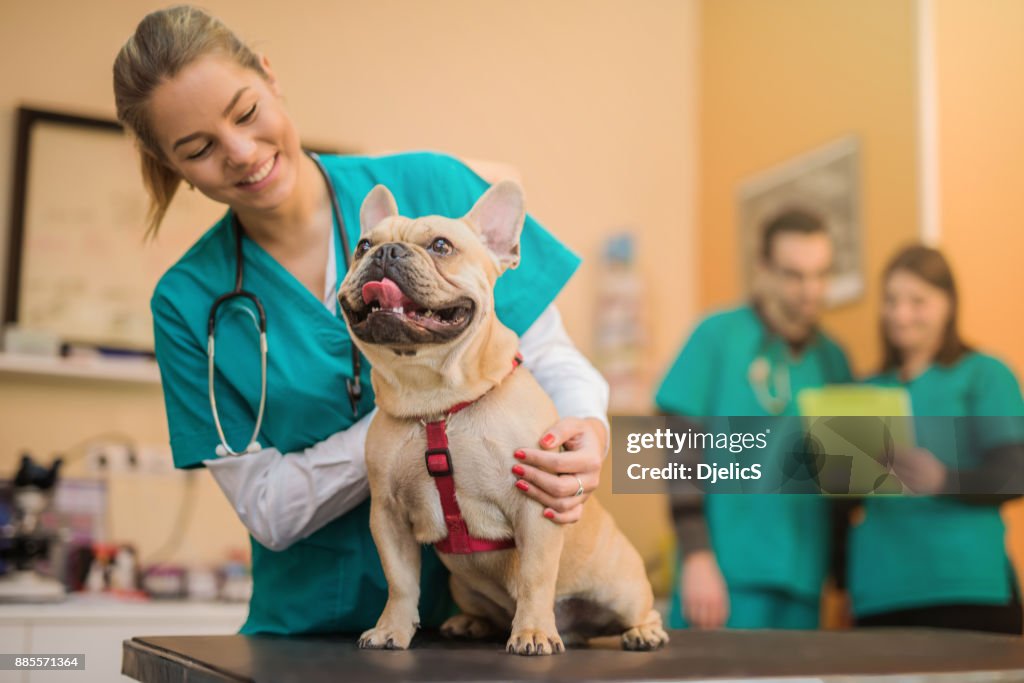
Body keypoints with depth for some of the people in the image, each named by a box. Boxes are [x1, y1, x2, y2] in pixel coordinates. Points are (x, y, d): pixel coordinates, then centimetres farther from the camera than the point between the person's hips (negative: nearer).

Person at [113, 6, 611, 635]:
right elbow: (266, 510, -3)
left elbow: (551, 358, 1)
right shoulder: (189, 301, 0)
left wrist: (588, 431, -21)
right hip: (313, 627, 1)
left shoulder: (432, 188, -2)